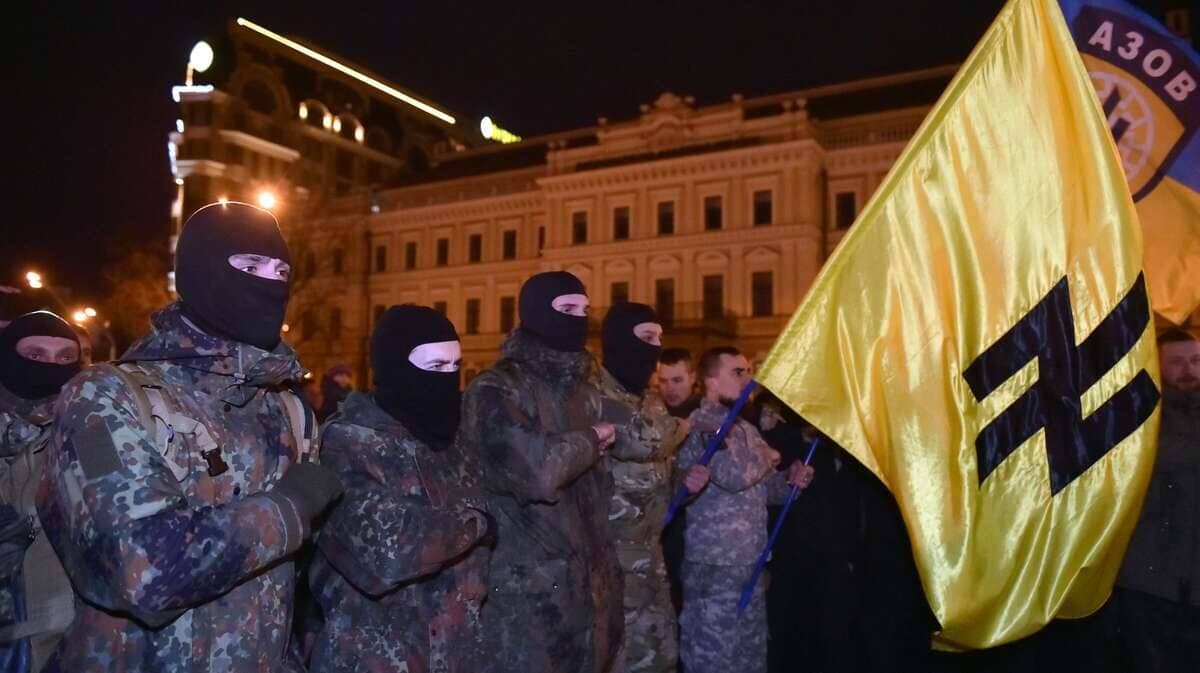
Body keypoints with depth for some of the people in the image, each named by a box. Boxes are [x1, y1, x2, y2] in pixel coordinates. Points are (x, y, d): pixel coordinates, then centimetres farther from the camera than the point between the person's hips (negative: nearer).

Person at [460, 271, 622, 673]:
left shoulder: (585, 392, 12)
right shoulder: (496, 391, -13)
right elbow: (538, 473, -28)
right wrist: (588, 441, -9)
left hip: (590, 588, 7)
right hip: (529, 595, -7)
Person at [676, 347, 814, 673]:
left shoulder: (746, 428, 15)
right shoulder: (699, 425, -13)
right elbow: (734, 474, -28)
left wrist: (790, 480, 1)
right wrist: (767, 456, -9)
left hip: (751, 562, 9)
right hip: (715, 565, -9)